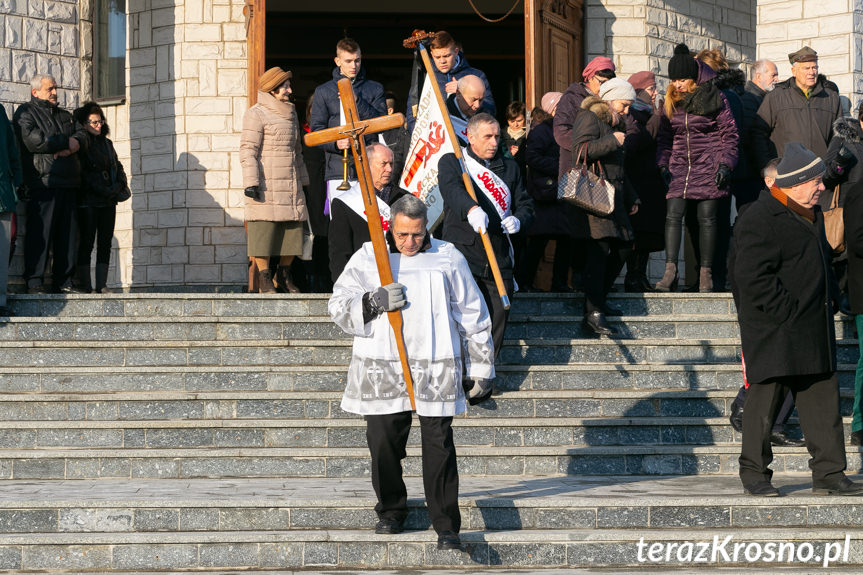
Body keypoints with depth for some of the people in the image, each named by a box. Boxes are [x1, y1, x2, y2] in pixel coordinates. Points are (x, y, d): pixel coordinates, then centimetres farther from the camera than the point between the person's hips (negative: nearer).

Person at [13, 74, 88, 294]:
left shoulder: (64, 115, 25)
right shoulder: (25, 112, 2)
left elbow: (82, 134, 15)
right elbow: (33, 140, -14)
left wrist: (72, 146, -8)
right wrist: (66, 142, -6)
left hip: (67, 183, 7)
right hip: (42, 182, -7)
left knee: (68, 233, 4)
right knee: (39, 232, -9)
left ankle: (63, 281, 9)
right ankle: (34, 282, -7)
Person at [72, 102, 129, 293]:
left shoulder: (107, 143, 17)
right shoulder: (81, 144, -5)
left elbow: (117, 166, 20)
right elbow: (82, 173, -12)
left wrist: (121, 186, 1)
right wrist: (102, 190, -14)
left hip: (108, 201, 7)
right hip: (88, 201, -7)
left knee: (105, 243, 4)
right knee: (87, 243, -5)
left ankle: (102, 285, 5)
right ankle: (85, 287, -4)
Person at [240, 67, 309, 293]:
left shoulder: (290, 113, 18)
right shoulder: (256, 114, -5)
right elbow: (248, 151, -10)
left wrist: (302, 181, 23)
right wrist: (251, 182, -18)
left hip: (290, 185, 7)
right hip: (266, 184, -7)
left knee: (293, 229, 5)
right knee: (264, 230, -7)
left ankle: (285, 274, 16)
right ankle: (264, 277, 0)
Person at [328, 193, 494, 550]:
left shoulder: (447, 259, 8)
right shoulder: (367, 258, 7)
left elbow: (472, 315, 14)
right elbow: (339, 306, 0)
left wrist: (480, 364, 12)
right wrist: (375, 300, -19)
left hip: (436, 370, -1)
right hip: (382, 370, 1)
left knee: (439, 447, -6)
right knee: (383, 443, 3)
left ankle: (447, 526, -2)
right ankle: (391, 512, 26)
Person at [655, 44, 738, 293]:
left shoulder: (713, 97, -3)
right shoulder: (671, 101, 11)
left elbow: (729, 133, -1)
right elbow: (664, 135, 17)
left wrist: (725, 164, -9)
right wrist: (663, 164, 5)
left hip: (708, 167, -4)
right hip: (680, 167, 4)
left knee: (707, 218, -1)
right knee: (673, 215, -10)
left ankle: (706, 273, 6)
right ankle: (670, 272, -14)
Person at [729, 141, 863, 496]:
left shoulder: (811, 215, 16)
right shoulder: (758, 219, -14)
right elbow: (753, 277, -20)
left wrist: (830, 301, 15)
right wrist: (788, 311, -19)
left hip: (813, 331, 8)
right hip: (774, 332, -8)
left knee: (823, 399, 6)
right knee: (765, 398, -1)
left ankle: (828, 474, 10)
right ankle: (754, 474, 10)